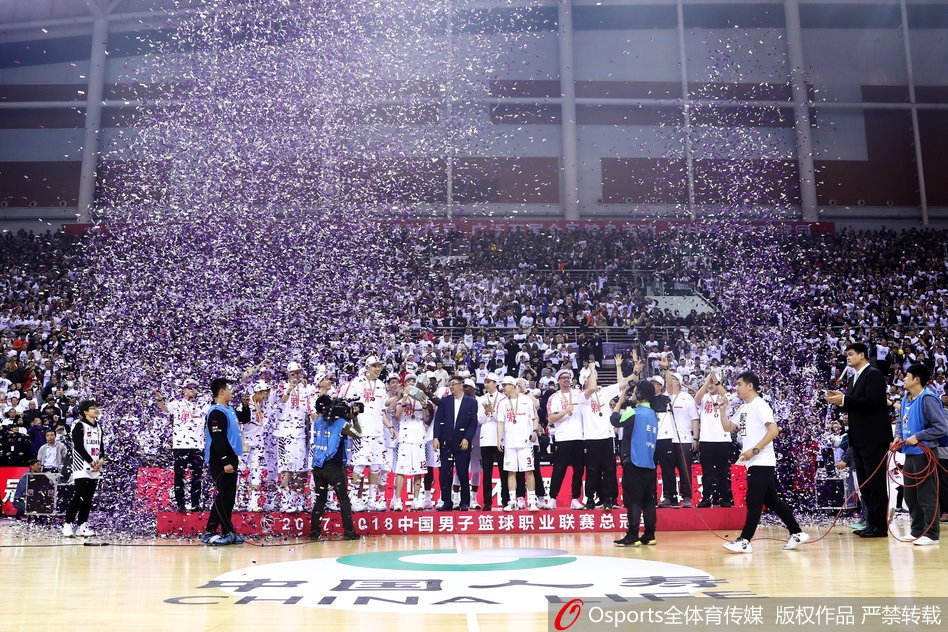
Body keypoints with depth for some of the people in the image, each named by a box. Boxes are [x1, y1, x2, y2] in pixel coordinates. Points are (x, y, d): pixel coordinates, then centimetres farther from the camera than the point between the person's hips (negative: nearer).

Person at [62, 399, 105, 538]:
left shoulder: (98, 426, 16)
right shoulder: (79, 425, -6)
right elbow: (79, 446, -14)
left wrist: (101, 459, -2)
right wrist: (91, 462, -15)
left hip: (95, 469, 7)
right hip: (82, 467, -7)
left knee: (88, 499, 6)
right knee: (79, 497, -9)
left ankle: (81, 526, 10)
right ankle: (68, 524, 1)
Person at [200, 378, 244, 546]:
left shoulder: (230, 409, 13)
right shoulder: (216, 412, -15)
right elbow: (218, 439, -21)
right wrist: (225, 462, -24)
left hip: (229, 460, 10)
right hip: (220, 462, -10)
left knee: (227, 497, 11)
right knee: (224, 497, -4)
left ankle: (210, 532, 17)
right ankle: (228, 532, 2)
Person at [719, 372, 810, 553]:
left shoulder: (760, 405, -11)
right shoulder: (743, 409, 17)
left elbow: (774, 430, -20)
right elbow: (728, 428, 22)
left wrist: (754, 450, -23)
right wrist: (722, 409, 8)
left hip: (761, 462, -9)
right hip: (754, 463, 9)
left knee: (753, 501, -8)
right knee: (771, 499, 12)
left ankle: (745, 541, -6)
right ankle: (797, 533, 19)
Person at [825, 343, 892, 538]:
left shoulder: (873, 375, -9)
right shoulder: (854, 378, 18)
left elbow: (871, 402, -22)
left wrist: (844, 399, -20)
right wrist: (840, 400, 1)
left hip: (873, 439, -9)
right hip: (859, 439, 9)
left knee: (875, 483, -4)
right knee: (864, 483, 11)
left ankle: (880, 525, 1)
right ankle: (871, 522, 18)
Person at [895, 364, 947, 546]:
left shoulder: (927, 399, -15)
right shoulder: (906, 400, 11)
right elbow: (900, 422, 22)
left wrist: (918, 437, -19)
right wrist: (898, 436, 3)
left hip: (924, 453, -9)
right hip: (909, 454, 9)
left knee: (927, 496, -2)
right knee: (910, 496, 15)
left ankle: (931, 534, 7)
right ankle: (917, 531, 25)